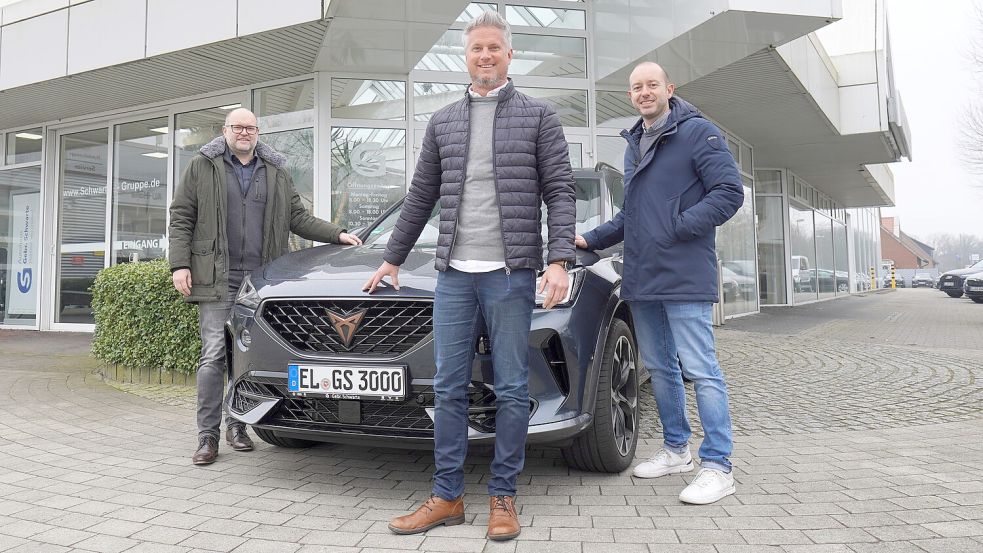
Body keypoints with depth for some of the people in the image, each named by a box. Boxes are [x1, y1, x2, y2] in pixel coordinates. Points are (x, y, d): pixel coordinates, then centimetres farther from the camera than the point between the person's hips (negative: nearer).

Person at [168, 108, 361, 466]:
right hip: (217, 279, -3)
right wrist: (179, 264, -6)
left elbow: (298, 218, 18)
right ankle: (208, 435, -1)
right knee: (213, 356, -6)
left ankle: (237, 425, 18)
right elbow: (181, 218, 5)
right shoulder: (202, 168, 9)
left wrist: (337, 235, 6)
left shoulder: (277, 173, 17)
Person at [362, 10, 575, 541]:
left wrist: (559, 260, -13)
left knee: (511, 389, 2)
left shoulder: (537, 116, 5)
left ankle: (502, 497, 14)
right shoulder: (443, 122, 15)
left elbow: (560, 192, -1)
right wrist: (392, 258, 21)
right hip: (453, 275, 4)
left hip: (511, 274, -3)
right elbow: (420, 197, 20)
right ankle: (447, 496, 15)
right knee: (449, 388, 5)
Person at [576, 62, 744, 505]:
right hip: (641, 278, 8)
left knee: (700, 369, -7)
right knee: (659, 368, 14)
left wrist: (678, 228, -16)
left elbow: (730, 192, -12)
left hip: (684, 276, -8)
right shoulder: (633, 144, 21)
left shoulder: (698, 132, -3)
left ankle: (718, 466, 1)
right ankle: (676, 450, 27)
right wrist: (592, 240, 19)